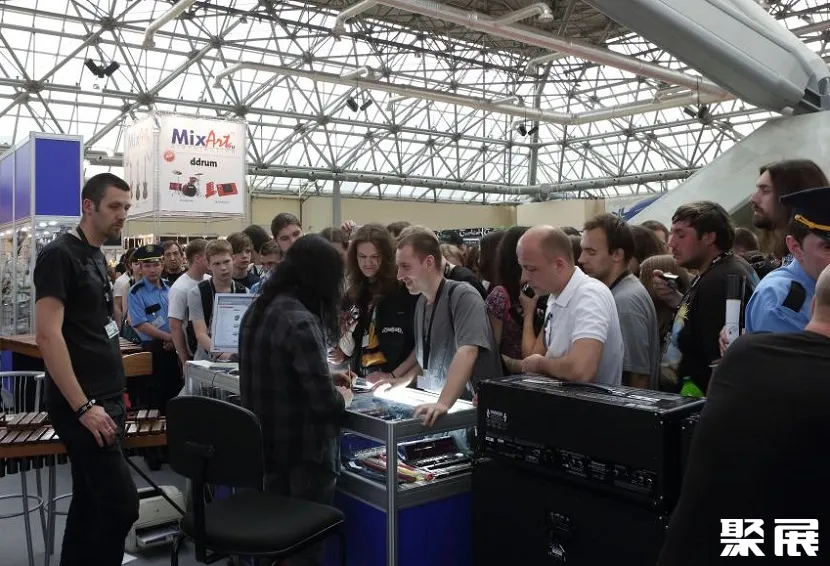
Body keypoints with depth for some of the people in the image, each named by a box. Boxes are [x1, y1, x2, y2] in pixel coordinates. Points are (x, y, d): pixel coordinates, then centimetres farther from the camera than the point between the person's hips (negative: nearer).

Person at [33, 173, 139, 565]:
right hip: (82, 405, -9)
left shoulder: (97, 257, 14)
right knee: (121, 505, -7)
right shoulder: (60, 255, -12)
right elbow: (48, 335, -20)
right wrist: (83, 406, -22)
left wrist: (114, 395, 16)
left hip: (107, 400, 9)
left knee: (89, 501, 15)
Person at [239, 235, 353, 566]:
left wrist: (328, 378, 15)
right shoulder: (300, 321, -24)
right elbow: (324, 402, -26)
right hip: (304, 447, -8)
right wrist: (341, 398, -4)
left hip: (268, 441, 8)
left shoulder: (258, 310, 4)